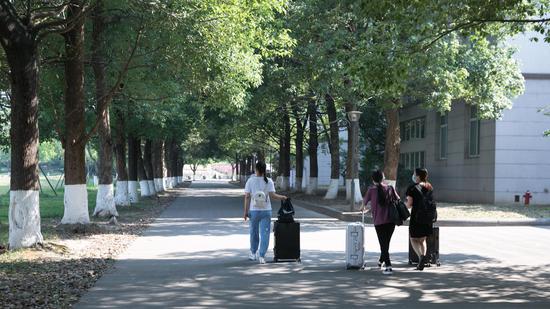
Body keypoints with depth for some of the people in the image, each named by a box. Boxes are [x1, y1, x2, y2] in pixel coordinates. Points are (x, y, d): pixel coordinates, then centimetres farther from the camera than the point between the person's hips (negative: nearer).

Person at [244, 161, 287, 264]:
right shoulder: (269, 181, -3)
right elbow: (272, 195, -11)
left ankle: (253, 253, 29)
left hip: (253, 210, 1)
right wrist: (282, 197, 6)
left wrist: (246, 211, -1)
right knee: (265, 233, 2)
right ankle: (261, 256, -5)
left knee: (254, 232, 16)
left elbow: (247, 197, -5)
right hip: (266, 211, -1)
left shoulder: (250, 181, -3)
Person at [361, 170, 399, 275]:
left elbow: (365, 200, 13)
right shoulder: (390, 188, 6)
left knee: (383, 244, 0)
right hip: (391, 220, 3)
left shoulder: (372, 189, -1)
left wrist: (363, 207, 36)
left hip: (379, 221, -3)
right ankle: (381, 261, 37)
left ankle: (388, 267, -10)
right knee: (386, 242, 20)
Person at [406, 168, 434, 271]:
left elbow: (409, 204, -12)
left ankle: (421, 256, -16)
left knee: (414, 239, 10)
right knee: (423, 239, 17)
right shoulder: (429, 187, 7)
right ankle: (421, 264, 8)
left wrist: (406, 204, 10)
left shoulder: (412, 188, -10)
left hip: (416, 216, -5)